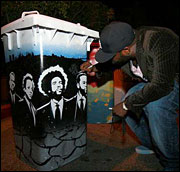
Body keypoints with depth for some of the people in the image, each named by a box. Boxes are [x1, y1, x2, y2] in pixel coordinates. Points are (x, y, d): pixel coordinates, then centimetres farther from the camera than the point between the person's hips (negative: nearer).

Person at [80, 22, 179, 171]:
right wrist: (97, 66, -8)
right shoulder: (124, 42, -12)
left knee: (156, 104, -33)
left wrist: (127, 105, -29)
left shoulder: (157, 42, -36)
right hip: (156, 79, 8)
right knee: (129, 99, -5)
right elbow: (111, 62, 12)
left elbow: (161, 87, -39)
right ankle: (152, 146, 17)